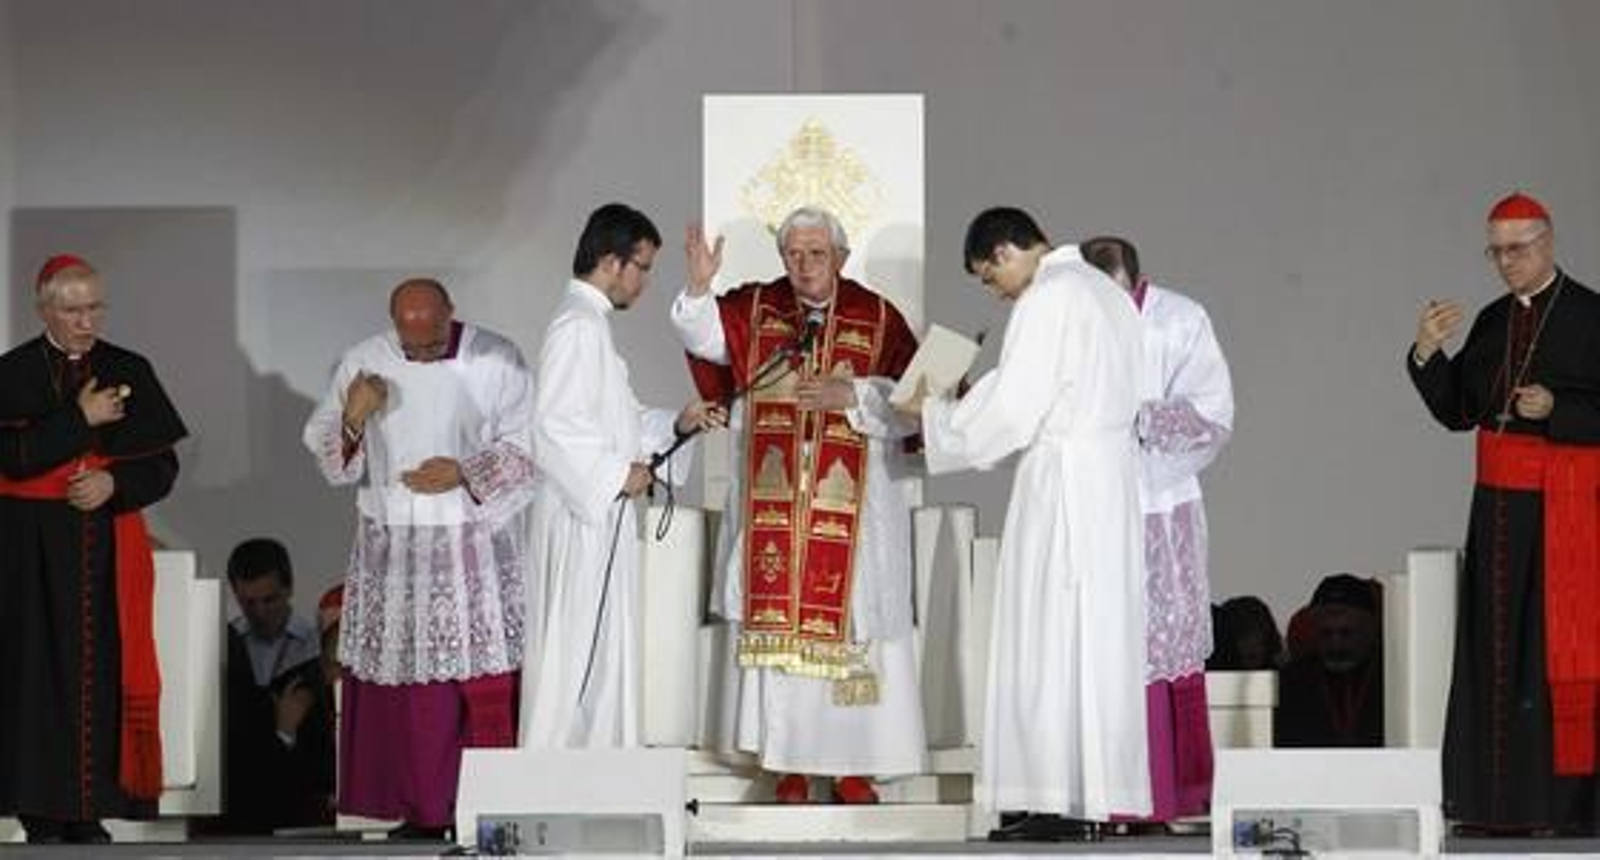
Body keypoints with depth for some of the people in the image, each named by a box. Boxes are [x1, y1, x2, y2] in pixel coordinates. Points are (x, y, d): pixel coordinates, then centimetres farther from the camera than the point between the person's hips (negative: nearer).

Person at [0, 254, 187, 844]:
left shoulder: (130, 372, 7)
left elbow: (162, 466, 6)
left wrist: (113, 482, -12)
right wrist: (80, 419, -16)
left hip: (110, 545, 2)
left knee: (104, 670, -2)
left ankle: (91, 809, 3)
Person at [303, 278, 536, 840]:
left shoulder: (496, 361, -3)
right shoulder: (364, 362, 4)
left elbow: (526, 447, -1)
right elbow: (326, 452, 8)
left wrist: (465, 473, -15)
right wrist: (352, 418, -12)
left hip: (475, 547, -2)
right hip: (393, 548, 2)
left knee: (481, 678, -5)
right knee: (401, 678, 0)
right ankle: (419, 808, 7)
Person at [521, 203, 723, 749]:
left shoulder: (592, 324, 15)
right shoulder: (577, 327, -16)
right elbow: (554, 426, -23)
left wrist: (676, 425, 9)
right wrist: (617, 473, -17)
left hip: (601, 515, 10)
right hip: (582, 517, -10)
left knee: (602, 649, 13)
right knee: (579, 649, -6)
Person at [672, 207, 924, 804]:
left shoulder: (878, 318, 3)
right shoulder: (754, 310, 6)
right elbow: (705, 336, -12)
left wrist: (853, 395, -17)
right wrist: (699, 287, -29)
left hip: (852, 504, -1)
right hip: (772, 500, 1)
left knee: (849, 625, -1)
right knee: (777, 627, 1)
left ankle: (852, 766, 5)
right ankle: (790, 765, 7)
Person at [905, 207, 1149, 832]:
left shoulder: (1047, 298, -12)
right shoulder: (1104, 290, 16)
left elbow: (1012, 407, -14)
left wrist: (934, 411, 1)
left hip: (1063, 482, -9)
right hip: (1114, 475, 9)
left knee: (1051, 637, -5)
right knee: (1102, 636, 8)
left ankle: (1056, 800, -5)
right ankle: (1105, 792, 9)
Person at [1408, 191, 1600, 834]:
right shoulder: (1493, 322, 12)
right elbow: (1456, 412, 10)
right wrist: (1427, 354, -3)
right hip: (1501, 501, 6)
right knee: (1500, 648, 6)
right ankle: (1505, 798, 10)